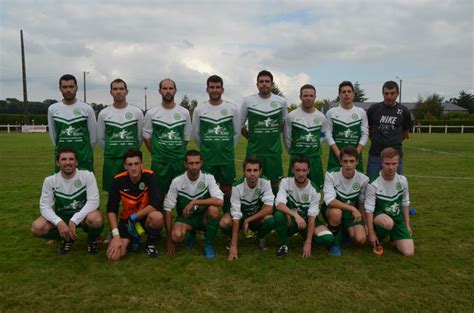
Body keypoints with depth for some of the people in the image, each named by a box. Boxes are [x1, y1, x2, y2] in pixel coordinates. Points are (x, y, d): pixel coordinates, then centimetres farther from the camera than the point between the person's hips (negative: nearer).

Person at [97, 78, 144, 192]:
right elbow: (101, 138, 9)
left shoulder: (137, 112, 0)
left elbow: (140, 136, 7)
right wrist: (110, 152, 10)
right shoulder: (103, 113, 1)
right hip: (111, 161, 1)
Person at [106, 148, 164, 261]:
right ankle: (132, 240, 16)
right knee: (114, 255, -19)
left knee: (157, 217, -38)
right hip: (126, 219, 1)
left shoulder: (149, 176, -18)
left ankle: (150, 244, -5)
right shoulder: (118, 180, -14)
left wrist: (134, 217, -22)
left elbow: (156, 205, -26)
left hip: (145, 218, -1)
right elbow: (111, 209, -12)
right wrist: (116, 235, -21)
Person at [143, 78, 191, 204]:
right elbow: (146, 137, 6)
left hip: (179, 161, 1)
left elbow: (186, 137, 10)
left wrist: (178, 152, 8)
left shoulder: (184, 113, 3)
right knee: (159, 192, 7)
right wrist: (156, 154, 6)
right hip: (159, 162, -1)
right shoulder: (151, 113, -1)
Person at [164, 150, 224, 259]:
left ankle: (209, 245, -9)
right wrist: (170, 238, -12)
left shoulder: (208, 178, -14)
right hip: (185, 218, 1)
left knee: (213, 209, -34)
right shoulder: (177, 181, -13)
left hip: (204, 217, 0)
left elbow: (220, 201, -29)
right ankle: (190, 233, 9)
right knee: (176, 236, -31)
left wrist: (194, 202, -32)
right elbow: (167, 209, -10)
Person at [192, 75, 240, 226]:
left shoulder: (232, 108, 0)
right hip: (207, 157, 0)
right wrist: (206, 149, 11)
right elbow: (196, 134, 8)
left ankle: (227, 213, 27)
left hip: (227, 157, 0)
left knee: (226, 186, 10)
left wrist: (227, 148, 8)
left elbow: (237, 133, 7)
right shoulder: (199, 109, 0)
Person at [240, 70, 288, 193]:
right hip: (254, 150, -1)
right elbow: (240, 124, 6)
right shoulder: (248, 101, -3)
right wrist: (251, 137, 6)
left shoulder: (281, 101, 0)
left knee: (274, 182, 9)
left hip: (274, 150, 1)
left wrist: (273, 136, 10)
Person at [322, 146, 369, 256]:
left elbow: (362, 203, 2)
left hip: (352, 213, 3)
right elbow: (329, 200, -31)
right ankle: (333, 240, -10)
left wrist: (364, 223, -2)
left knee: (360, 239, -19)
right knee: (336, 212, -38)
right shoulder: (331, 175, -22)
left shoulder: (363, 179, -12)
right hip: (333, 210, -2)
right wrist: (352, 208, -34)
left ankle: (346, 232, 18)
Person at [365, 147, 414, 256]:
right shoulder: (373, 184, -20)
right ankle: (378, 240, -7)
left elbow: (405, 203, 9)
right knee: (388, 222, -40)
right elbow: (369, 209, -18)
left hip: (398, 219, 4)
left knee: (409, 252, -12)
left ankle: (394, 238, 21)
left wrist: (407, 225, 11)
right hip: (379, 216, -3)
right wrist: (371, 233, -19)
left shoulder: (403, 180, -5)